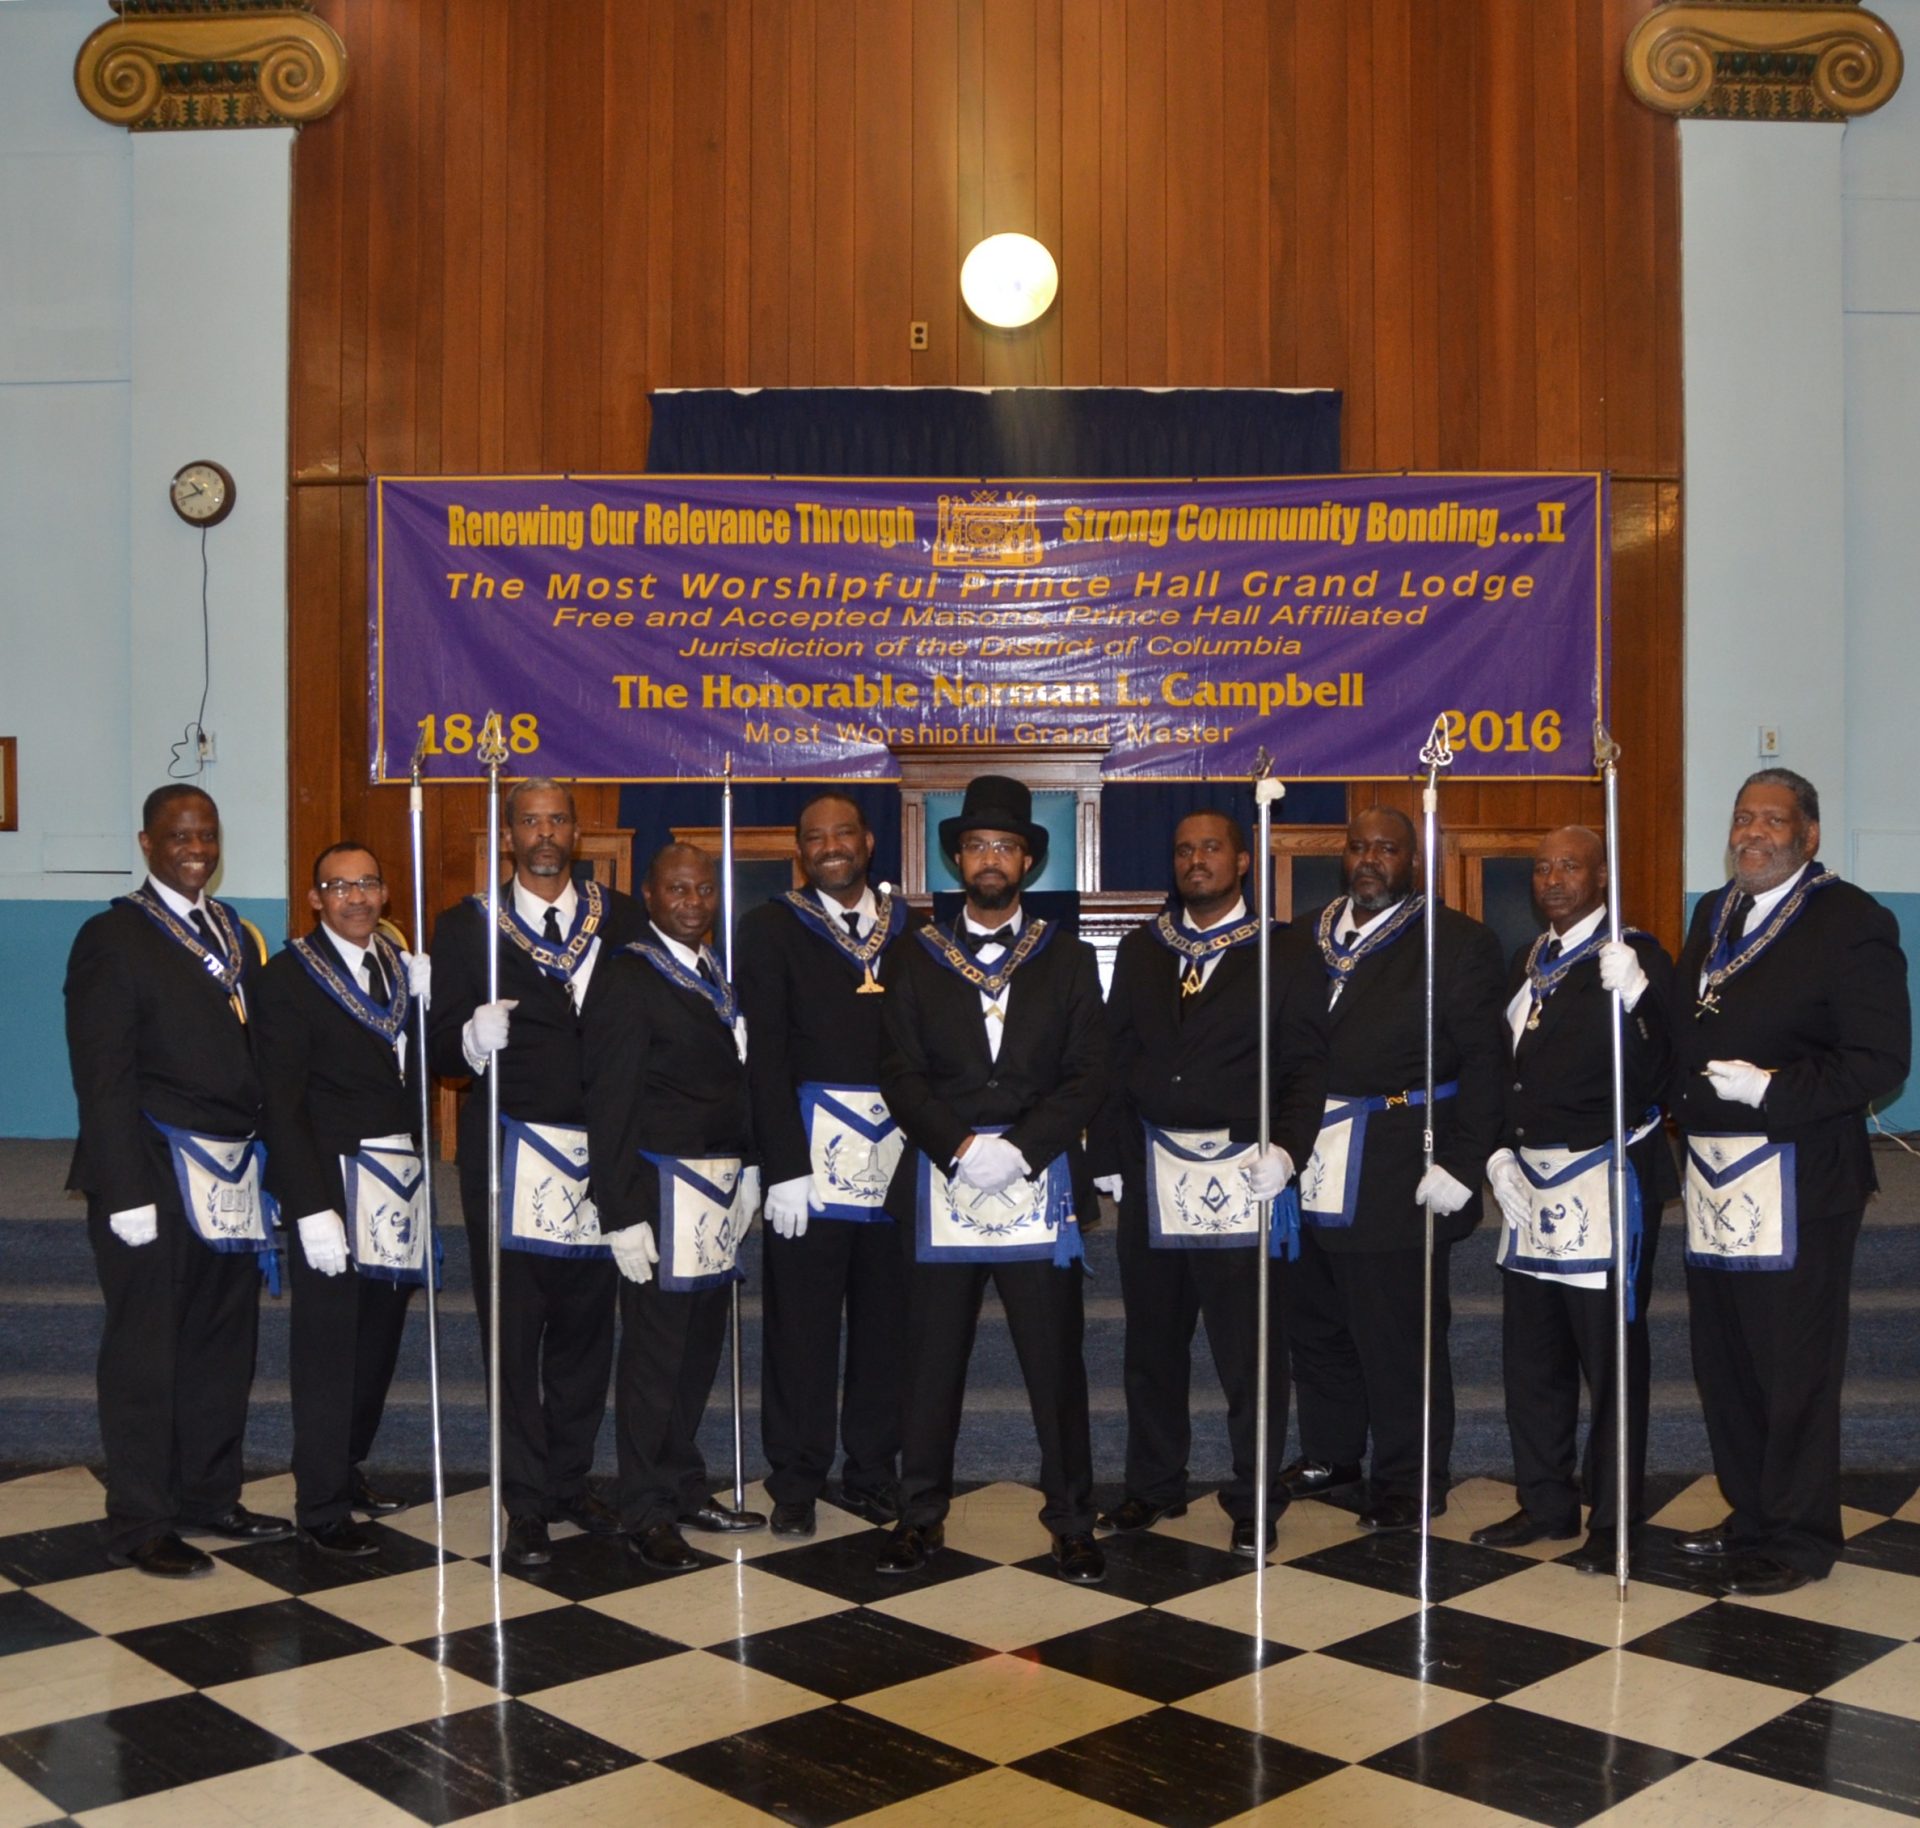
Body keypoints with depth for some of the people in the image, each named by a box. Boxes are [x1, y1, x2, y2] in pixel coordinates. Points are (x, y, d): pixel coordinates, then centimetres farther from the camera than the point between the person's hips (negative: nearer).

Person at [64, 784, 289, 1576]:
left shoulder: (237, 935, 13)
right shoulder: (112, 938, -6)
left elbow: (254, 1054, 12)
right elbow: (103, 1078, -11)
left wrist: (263, 1162, 5)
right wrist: (126, 1194, -15)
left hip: (234, 1177, 6)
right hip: (157, 1178, -6)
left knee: (224, 1345, 14)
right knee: (145, 1353, 4)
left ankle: (209, 1494, 29)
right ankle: (139, 1525, 16)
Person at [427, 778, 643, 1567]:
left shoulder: (620, 918, 9)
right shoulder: (467, 925, 3)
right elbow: (441, 1046, -2)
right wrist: (473, 1038, -22)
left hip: (599, 1154, 2)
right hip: (510, 1154, -2)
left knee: (585, 1326, 9)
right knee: (513, 1332, 1)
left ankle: (570, 1478, 22)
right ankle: (526, 1502, 10)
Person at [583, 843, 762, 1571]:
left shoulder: (714, 973, 14)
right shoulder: (628, 977, -9)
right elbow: (609, 1103, -12)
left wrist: (748, 1171, 9)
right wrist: (622, 1214, -15)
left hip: (723, 1187, 7)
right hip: (664, 1190, -7)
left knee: (700, 1348, 14)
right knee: (655, 1356, 0)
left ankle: (686, 1490, 27)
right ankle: (646, 1512, 12)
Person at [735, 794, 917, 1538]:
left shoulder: (910, 929, 11)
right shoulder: (772, 930, 3)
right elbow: (765, 1056, -3)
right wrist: (785, 1166, -10)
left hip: (898, 1153, 3)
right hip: (811, 1148, -2)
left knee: (887, 1319, 8)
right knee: (801, 1322, 3)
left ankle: (872, 1472, 22)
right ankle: (796, 1480, 16)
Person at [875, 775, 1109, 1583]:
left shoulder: (1068, 960, 9)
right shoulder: (918, 960, 9)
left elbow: (1087, 1077, 1)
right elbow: (901, 1074, 0)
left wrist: (1021, 1148, -13)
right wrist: (961, 1147, -14)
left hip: (1040, 1185, 0)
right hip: (940, 1184, 1)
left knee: (1056, 1362, 3)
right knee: (930, 1360, 6)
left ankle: (1071, 1519, 15)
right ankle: (921, 1514, 18)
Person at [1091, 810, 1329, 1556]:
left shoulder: (1285, 953, 1)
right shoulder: (1141, 950, 12)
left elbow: (1305, 1065, -3)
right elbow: (1116, 1058, 12)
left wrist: (1286, 1147, -17)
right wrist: (1111, 1157, 7)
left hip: (1241, 1176, -4)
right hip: (1151, 1177, 4)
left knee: (1249, 1348, 2)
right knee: (1152, 1340, 12)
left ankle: (1255, 1500, 14)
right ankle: (1153, 1484, 25)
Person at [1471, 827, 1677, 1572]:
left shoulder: (1635, 958, -9)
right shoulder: (1527, 962, 13)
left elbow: (1650, 1082, -18)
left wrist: (1630, 1001, -30)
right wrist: (1502, 1154, 8)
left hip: (1606, 1181, -7)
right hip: (1530, 1181, 7)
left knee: (1610, 1358, 2)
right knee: (1531, 1355, 14)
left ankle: (1612, 1521, 14)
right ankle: (1545, 1503, 28)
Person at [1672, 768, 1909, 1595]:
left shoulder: (1852, 922, -8)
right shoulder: (1712, 915, 15)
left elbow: (1880, 1060, -13)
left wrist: (1773, 1089, -21)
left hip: (1796, 1183, -7)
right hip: (1715, 1177, 7)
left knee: (1795, 1368, 2)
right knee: (1723, 1362, 15)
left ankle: (1796, 1539, 16)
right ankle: (1750, 1514, 31)